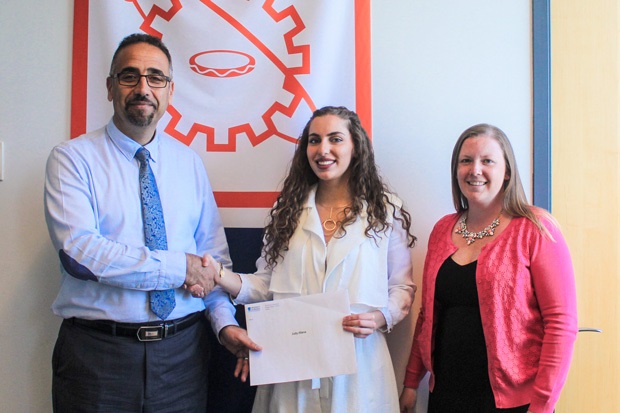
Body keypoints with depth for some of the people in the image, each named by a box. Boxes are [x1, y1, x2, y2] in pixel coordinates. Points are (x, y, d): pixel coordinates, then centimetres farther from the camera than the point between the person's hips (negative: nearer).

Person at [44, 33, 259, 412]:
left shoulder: (189, 162, 7)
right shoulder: (72, 158, -4)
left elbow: (213, 252, 6)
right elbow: (78, 251, -17)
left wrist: (225, 321, -7)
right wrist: (178, 267, -16)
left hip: (183, 351, 3)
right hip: (97, 350, -3)